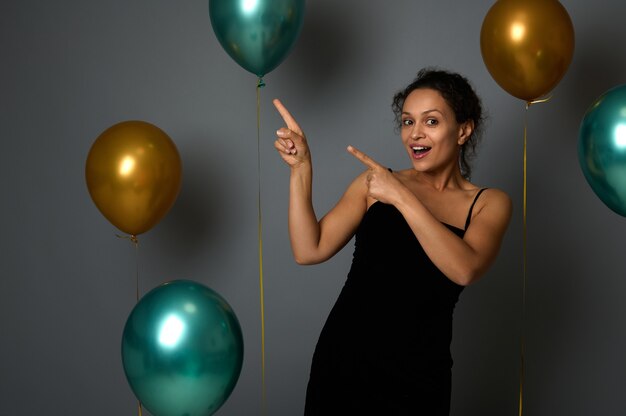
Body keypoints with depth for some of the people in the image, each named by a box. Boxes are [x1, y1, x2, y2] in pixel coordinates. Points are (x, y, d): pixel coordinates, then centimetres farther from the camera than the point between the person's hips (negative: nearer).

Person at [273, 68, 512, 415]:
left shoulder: (489, 203, 0)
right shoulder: (374, 183, 5)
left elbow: (465, 270, -20)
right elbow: (309, 251, -3)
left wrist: (401, 197, -22)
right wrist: (300, 169, -11)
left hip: (417, 376, -1)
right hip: (342, 360, 1)